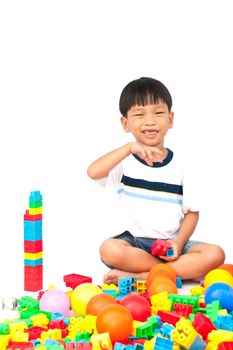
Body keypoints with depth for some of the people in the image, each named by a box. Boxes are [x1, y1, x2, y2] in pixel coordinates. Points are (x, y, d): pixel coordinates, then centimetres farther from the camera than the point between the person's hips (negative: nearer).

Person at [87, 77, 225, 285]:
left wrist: (178, 243, -12)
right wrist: (130, 148, -29)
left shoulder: (179, 165, 5)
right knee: (109, 250, -33)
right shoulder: (126, 161, 0)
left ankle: (135, 276, -24)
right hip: (136, 242, -2)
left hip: (172, 243, 2)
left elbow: (192, 211, 6)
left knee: (215, 255, -24)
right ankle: (184, 271, -21)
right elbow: (93, 172, -20)